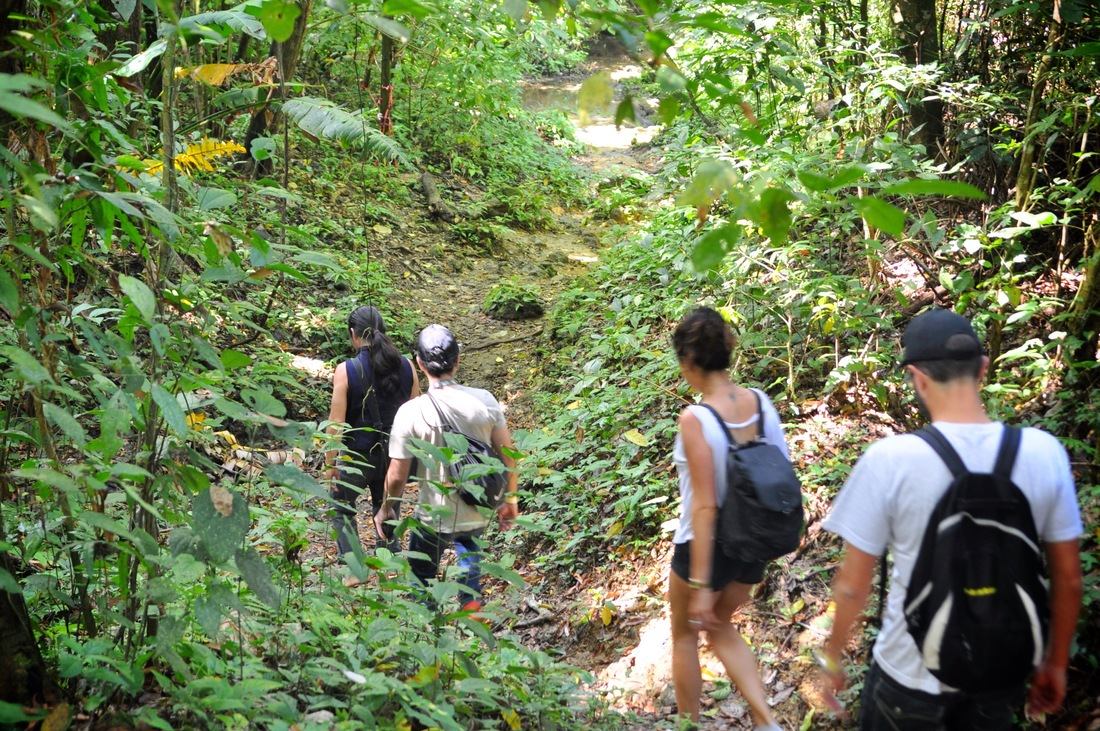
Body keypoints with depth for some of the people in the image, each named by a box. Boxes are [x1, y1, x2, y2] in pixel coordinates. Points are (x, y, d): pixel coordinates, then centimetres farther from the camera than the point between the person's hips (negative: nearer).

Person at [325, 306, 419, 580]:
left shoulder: (346, 371, -17)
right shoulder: (406, 367, -5)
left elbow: (336, 423, -16)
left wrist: (330, 464, -7)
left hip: (357, 456, -3)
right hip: (393, 455, 4)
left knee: (342, 508, 18)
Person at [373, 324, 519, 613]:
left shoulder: (410, 412, -20)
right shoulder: (484, 400, -13)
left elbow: (397, 476, -13)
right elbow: (507, 455, -4)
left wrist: (386, 509, 6)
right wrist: (510, 499, 12)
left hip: (435, 518, -3)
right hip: (479, 514, 3)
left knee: (420, 580, 20)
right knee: (468, 545, 36)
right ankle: (471, 601, 34)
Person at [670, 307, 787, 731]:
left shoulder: (695, 420, -24)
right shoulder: (761, 402, -6)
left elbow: (704, 506, -24)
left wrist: (700, 585, -20)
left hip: (707, 547, -6)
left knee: (684, 633, 21)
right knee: (719, 625, 29)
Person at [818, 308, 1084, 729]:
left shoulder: (890, 459, -21)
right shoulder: (1044, 453, -12)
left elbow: (853, 584, -13)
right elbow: (1068, 578, -3)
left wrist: (833, 657, 4)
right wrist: (1056, 663, 12)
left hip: (912, 675, -3)